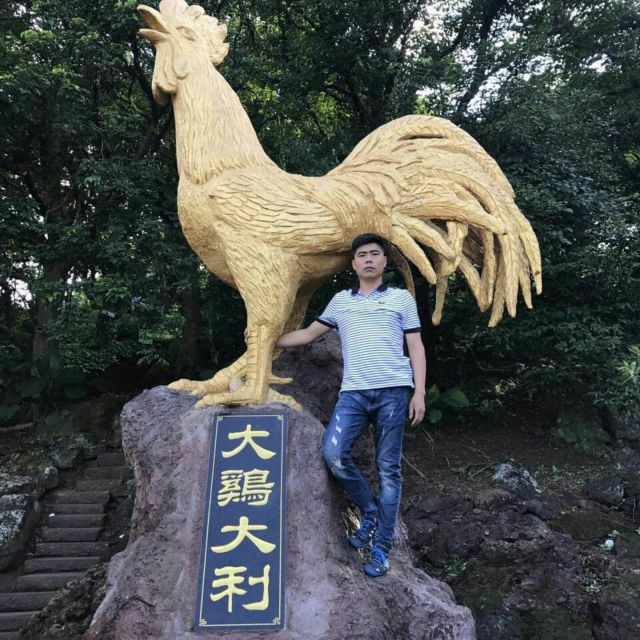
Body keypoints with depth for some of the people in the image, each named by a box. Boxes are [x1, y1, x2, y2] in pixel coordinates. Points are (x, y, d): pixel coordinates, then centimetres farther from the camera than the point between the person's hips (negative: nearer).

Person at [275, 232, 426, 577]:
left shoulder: (402, 298, 12)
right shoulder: (341, 300, 18)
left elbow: (416, 348, 9)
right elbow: (308, 334, 23)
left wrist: (419, 393, -1)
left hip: (393, 390, -2)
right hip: (353, 392, 2)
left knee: (388, 468, 0)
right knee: (334, 454, -15)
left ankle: (381, 549, 11)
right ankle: (370, 512, 11)